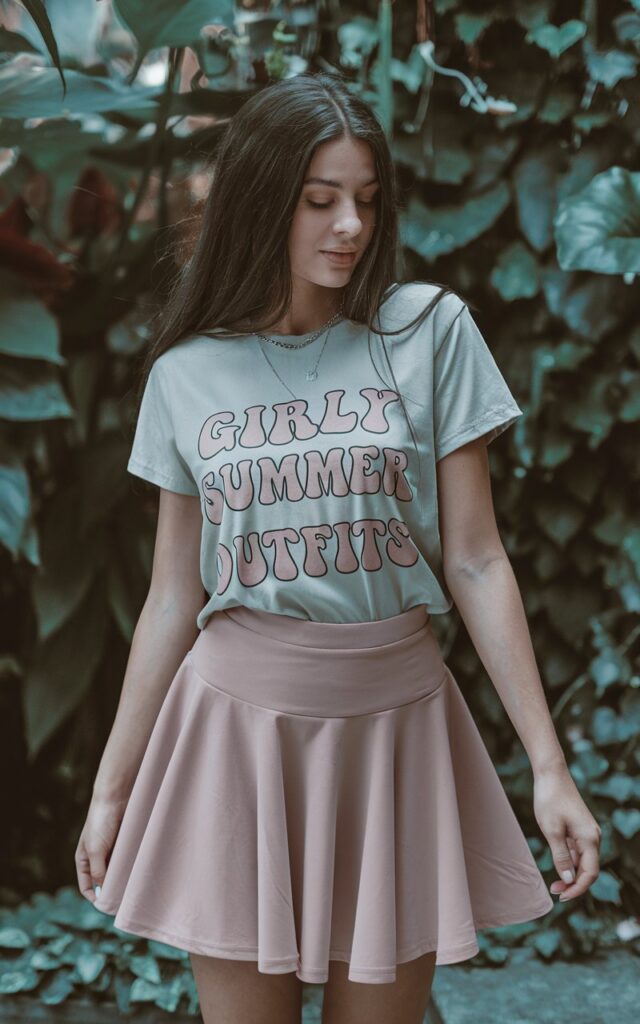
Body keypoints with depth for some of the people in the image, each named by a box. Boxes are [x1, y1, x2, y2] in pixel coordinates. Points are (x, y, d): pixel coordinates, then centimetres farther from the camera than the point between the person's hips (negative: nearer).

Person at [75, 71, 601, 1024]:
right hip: (237, 724, 1)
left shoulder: (431, 328, -1)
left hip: (394, 720, 0)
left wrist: (550, 764, -6)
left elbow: (475, 561, -2)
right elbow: (173, 597, 7)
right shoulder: (186, 372, 3)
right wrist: (111, 788, 9)